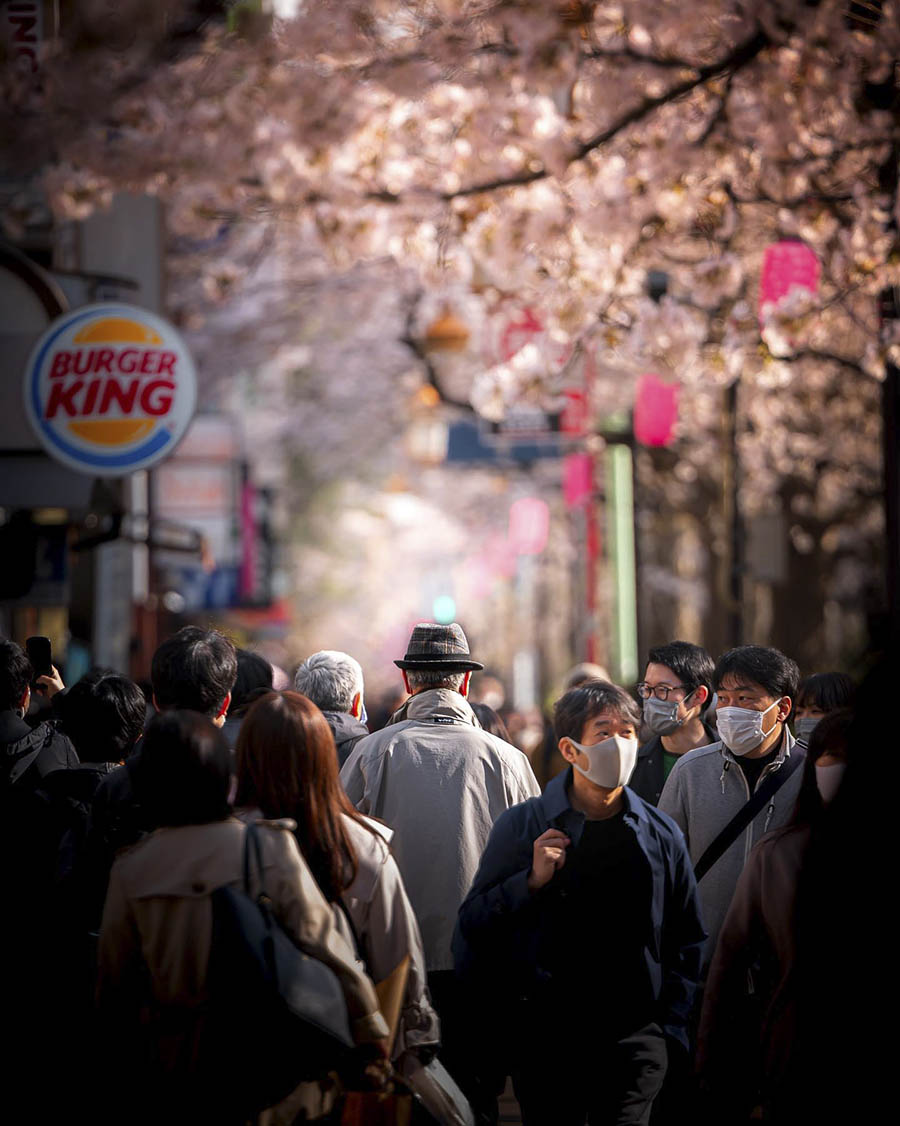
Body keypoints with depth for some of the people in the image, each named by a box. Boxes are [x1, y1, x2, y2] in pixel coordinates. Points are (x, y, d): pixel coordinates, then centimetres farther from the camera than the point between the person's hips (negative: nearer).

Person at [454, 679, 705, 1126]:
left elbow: (688, 942, 15)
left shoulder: (662, 835, 8)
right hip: (545, 1037, -1)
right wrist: (531, 882, -14)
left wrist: (670, 1030, 7)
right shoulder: (523, 827, 1)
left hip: (634, 1039, 1)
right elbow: (473, 926, 0)